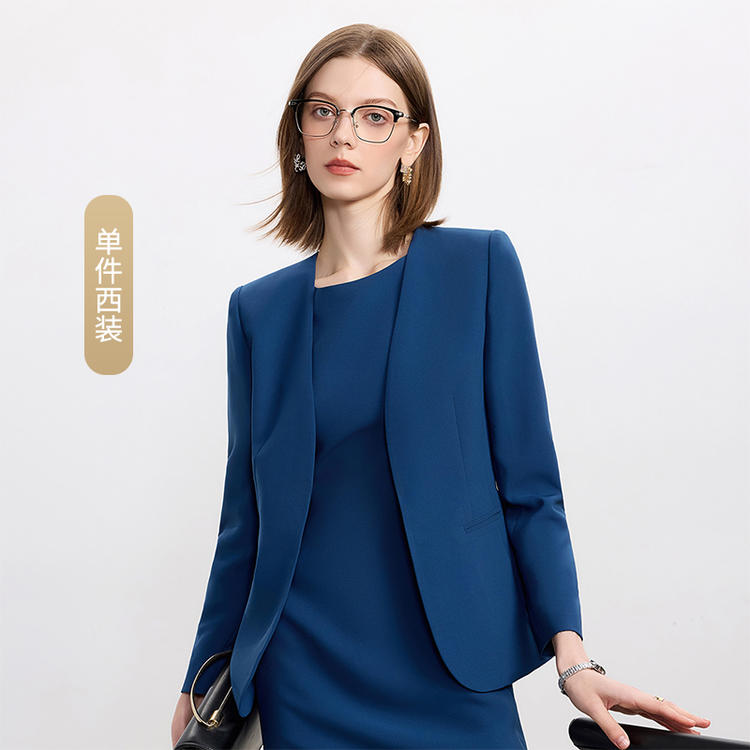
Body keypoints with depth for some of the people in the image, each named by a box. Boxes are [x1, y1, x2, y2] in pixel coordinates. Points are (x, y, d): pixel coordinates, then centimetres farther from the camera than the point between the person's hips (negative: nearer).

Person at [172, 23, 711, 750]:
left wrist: (573, 656, -10)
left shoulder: (480, 265, -3)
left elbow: (527, 482, -3)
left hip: (450, 676, -2)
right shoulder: (259, 309, 4)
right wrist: (204, 679, 10)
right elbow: (247, 514, 8)